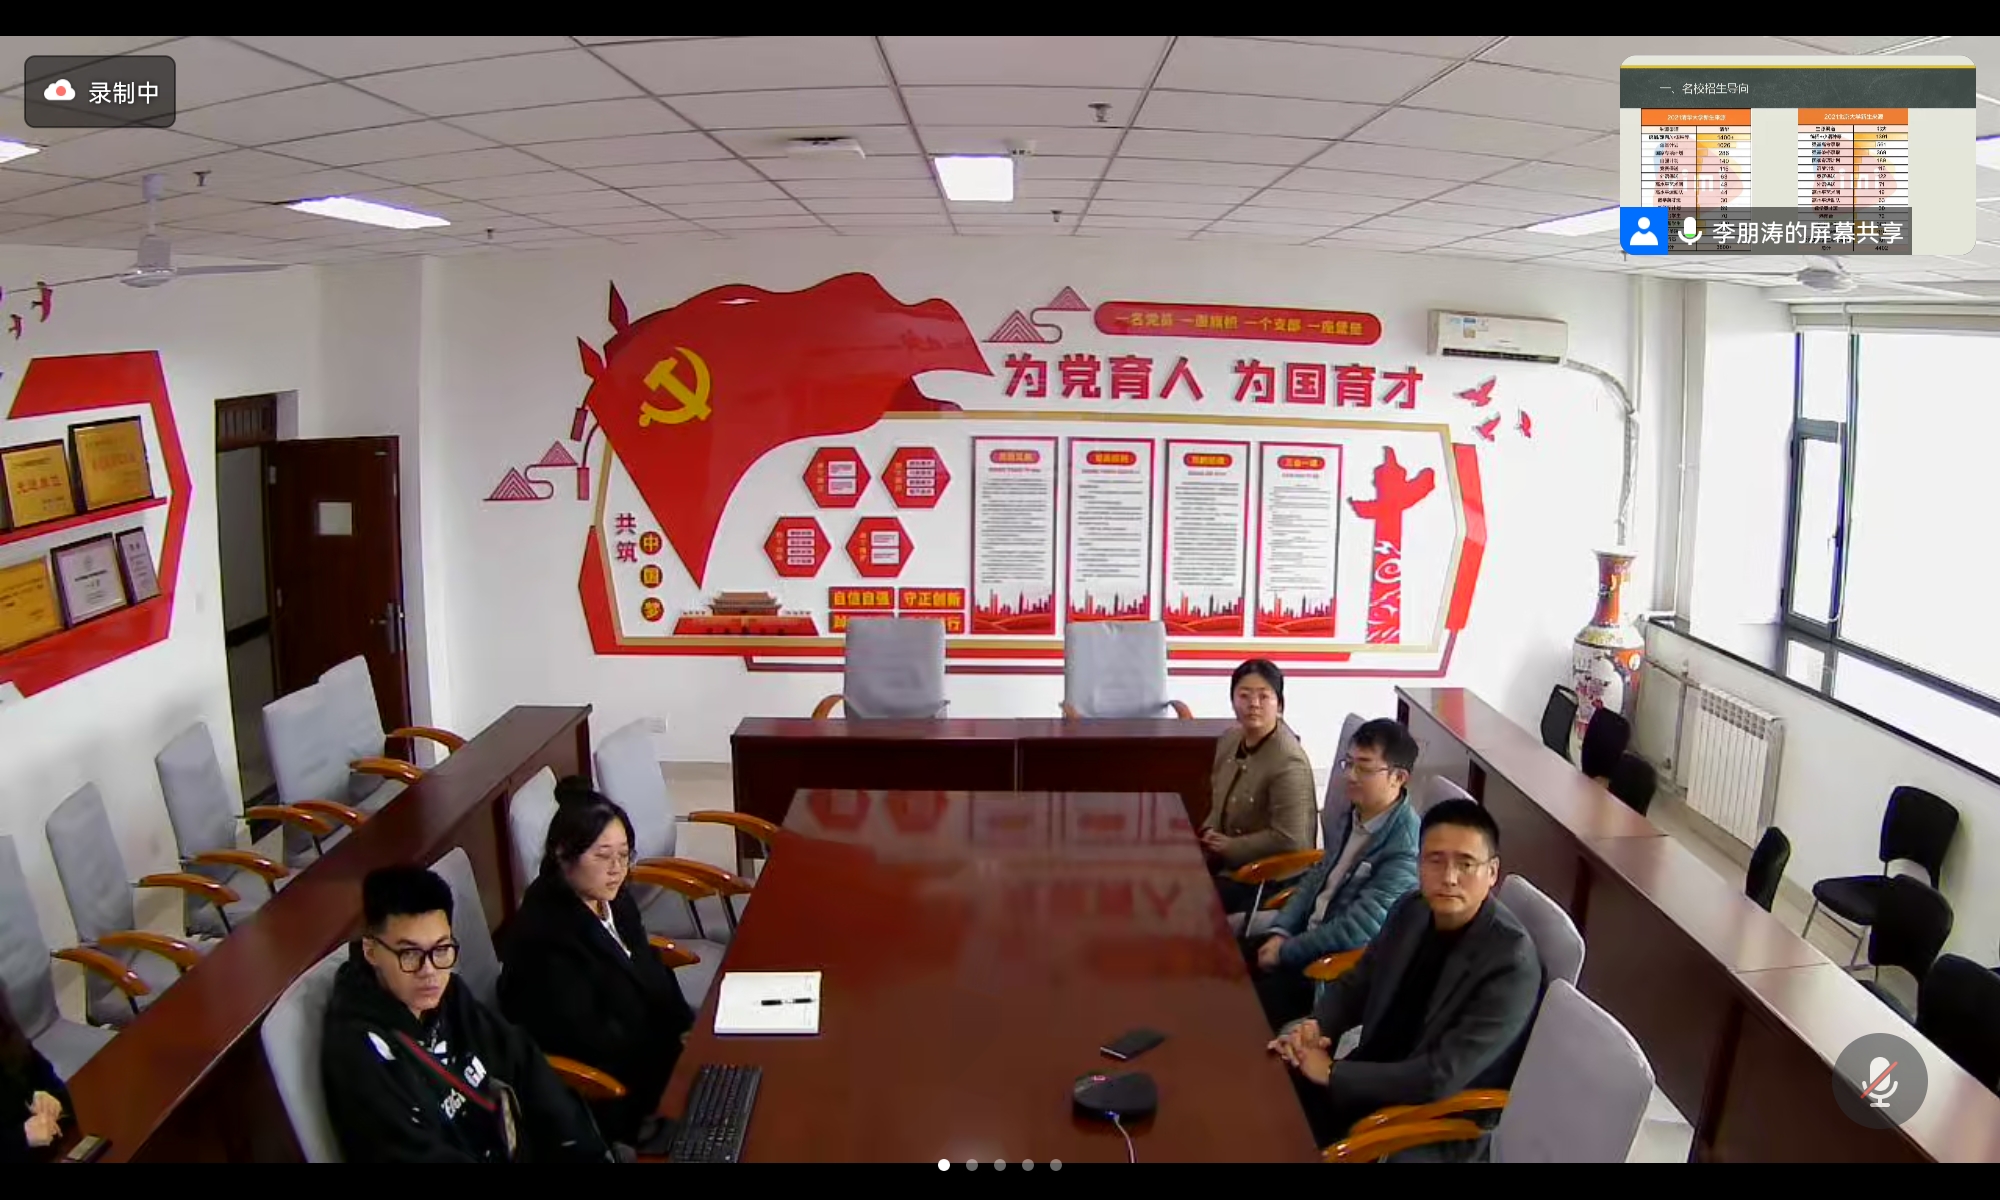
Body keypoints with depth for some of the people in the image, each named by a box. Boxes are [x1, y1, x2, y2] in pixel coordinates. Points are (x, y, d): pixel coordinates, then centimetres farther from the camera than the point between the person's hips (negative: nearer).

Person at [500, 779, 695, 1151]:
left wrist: (689, 1030, -3)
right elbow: (588, 1039, -23)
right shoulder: (545, 935, -24)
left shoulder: (611, 899, 2)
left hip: (648, 1049, 8)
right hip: (606, 1097, -8)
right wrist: (680, 1055, -17)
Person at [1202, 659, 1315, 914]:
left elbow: (1287, 838, -26)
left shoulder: (1289, 762, -22)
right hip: (1225, 859, 8)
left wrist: (1229, 847, -19)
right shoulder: (1229, 740, 3)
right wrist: (1209, 832, -2)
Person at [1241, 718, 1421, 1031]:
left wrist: (1285, 952, -17)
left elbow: (1356, 930, -26)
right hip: (1309, 935, 8)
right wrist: (1280, 932, 0)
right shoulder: (1356, 813, 2)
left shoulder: (1405, 849, -25)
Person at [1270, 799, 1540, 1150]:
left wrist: (1332, 1073, -20)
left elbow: (1439, 1079, -27)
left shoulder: (1510, 964, -24)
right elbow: (1356, 982, 12)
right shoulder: (1412, 910, -3)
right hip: (1375, 1072, 6)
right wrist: (1315, 1025, -9)